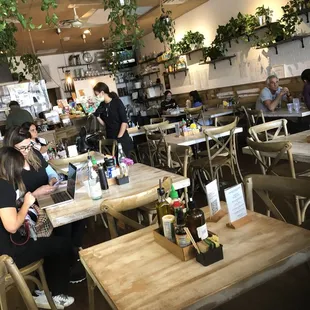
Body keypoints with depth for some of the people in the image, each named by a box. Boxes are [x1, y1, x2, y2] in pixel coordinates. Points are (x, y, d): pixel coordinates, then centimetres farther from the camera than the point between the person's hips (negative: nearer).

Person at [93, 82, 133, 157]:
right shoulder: (101, 106, 7)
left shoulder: (117, 102, -8)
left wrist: (119, 137, -16)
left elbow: (124, 121, -12)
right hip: (110, 139, 5)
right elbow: (104, 123, 9)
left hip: (122, 139, -5)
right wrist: (97, 116, -7)